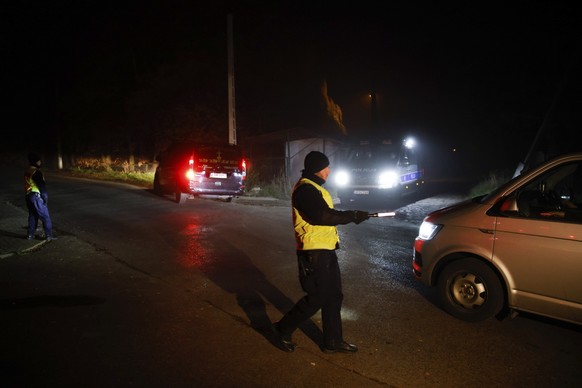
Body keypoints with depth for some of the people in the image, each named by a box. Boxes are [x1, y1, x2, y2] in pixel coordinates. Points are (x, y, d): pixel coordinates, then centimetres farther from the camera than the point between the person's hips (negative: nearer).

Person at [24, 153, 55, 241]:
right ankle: (49, 235, -2)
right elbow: (41, 185, -18)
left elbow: (28, 184, 17)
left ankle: (30, 234, 20)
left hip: (28, 196, 9)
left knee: (32, 215, 17)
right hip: (36, 196, -9)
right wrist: (45, 197, -11)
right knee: (45, 216, -3)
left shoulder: (27, 172, 12)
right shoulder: (36, 172, -16)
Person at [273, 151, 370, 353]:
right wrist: (353, 215, -20)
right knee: (317, 297, -3)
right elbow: (323, 215, -27)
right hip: (314, 253, -11)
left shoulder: (314, 187, 18)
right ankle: (283, 329, 15)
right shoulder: (305, 189, -17)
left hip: (325, 250, 11)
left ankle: (333, 341, 25)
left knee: (333, 296, 14)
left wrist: (352, 215, 8)